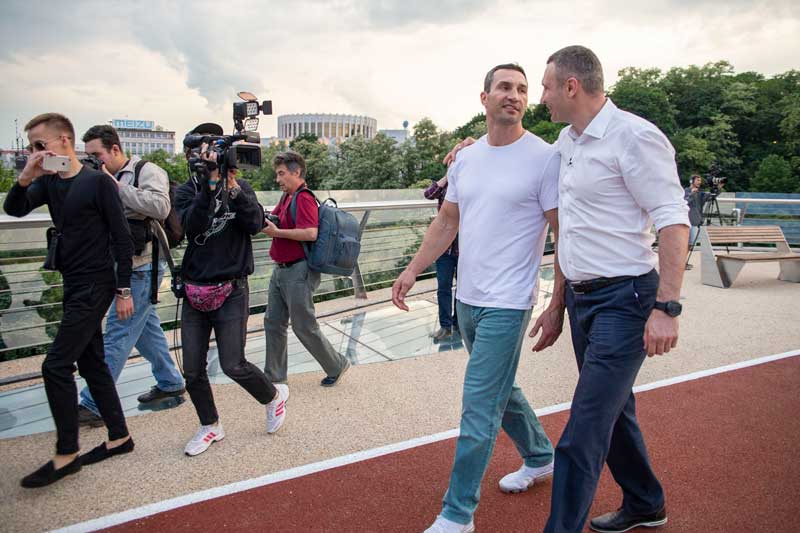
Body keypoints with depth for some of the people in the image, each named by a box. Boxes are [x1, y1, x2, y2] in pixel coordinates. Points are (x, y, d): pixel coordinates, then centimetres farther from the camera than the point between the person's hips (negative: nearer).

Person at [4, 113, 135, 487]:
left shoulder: (98, 182, -12)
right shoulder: (48, 182, 8)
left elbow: (122, 239, -12)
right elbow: (14, 210, -3)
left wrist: (123, 291, -13)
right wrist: (25, 177, -20)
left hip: (95, 287, -8)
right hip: (73, 287, 8)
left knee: (56, 366, -8)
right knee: (91, 363, 12)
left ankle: (67, 454, 4)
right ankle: (119, 437, 24)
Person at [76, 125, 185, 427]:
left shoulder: (147, 171, -9)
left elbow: (160, 207, -24)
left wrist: (117, 186, -20)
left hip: (142, 268, -8)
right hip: (126, 266, 8)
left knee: (117, 333, -5)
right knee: (146, 326, 16)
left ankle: (93, 405, 2)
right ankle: (170, 383, 30)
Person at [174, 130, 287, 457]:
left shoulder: (240, 187, 2)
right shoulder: (187, 191, 2)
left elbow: (255, 224, -14)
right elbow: (191, 225, -18)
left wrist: (232, 186, -22)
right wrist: (211, 183, -26)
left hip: (231, 291, -2)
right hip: (194, 292, 3)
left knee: (232, 365, -4)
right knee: (192, 370, 5)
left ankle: (275, 396, 24)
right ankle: (210, 427, 27)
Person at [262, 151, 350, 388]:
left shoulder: (304, 199, -16)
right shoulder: (287, 197, 14)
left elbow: (311, 233, -28)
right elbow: (272, 218, 18)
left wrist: (277, 232, -22)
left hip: (298, 272, -10)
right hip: (281, 270, 10)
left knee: (304, 327, 0)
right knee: (273, 323, 12)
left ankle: (336, 366, 19)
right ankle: (274, 375, 24)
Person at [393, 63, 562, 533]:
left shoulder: (544, 158, -9)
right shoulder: (465, 159, 9)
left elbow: (564, 235, -10)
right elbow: (447, 222, 16)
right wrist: (413, 270, 8)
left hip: (507, 303, -7)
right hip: (467, 299, 7)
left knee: (479, 409, -4)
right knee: (502, 390, 21)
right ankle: (541, 458, 45)